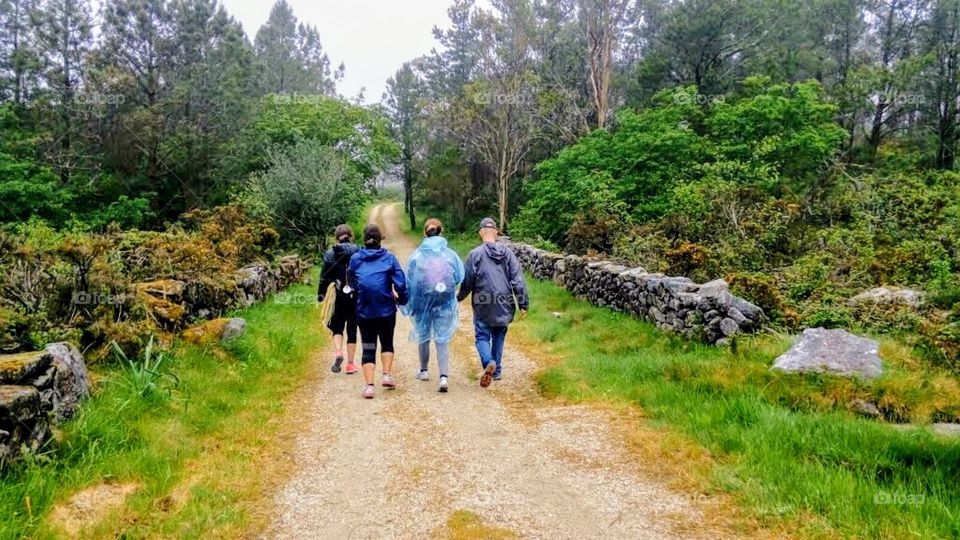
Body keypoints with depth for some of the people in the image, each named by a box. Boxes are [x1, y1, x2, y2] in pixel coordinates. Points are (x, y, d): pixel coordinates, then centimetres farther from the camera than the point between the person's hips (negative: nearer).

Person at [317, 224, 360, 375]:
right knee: (352, 329, 9)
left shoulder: (330, 254, -1)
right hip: (356, 296, 0)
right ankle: (350, 363, 12)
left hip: (339, 296, 0)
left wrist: (321, 293, 12)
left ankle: (338, 352, -11)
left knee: (337, 327, 14)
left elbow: (325, 276, 1)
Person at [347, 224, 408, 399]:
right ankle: (387, 375, 8)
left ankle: (369, 385, -3)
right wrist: (402, 299, 8)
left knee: (368, 348, 6)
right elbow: (400, 283, -7)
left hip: (364, 311, 1)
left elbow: (351, 283, 10)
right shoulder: (389, 258, -2)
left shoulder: (355, 258, 2)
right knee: (387, 343, 20)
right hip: (386, 310, -1)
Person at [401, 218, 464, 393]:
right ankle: (444, 377, -12)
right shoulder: (450, 254, -5)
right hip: (445, 302, 0)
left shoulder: (417, 255, -6)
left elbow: (409, 280, -4)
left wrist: (410, 304, 7)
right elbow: (460, 277, -1)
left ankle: (424, 371, 35)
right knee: (442, 340, 3)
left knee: (424, 336, 19)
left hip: (422, 301, 0)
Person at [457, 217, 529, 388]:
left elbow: (467, 282, -4)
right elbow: (518, 281, -1)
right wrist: (523, 304, 4)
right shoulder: (507, 253, 0)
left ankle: (489, 362, -20)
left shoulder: (476, 254, -8)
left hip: (483, 306, -3)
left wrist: (458, 298, 15)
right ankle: (497, 371, 23)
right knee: (499, 337, 18)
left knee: (482, 337, 6)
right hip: (504, 306, 3)